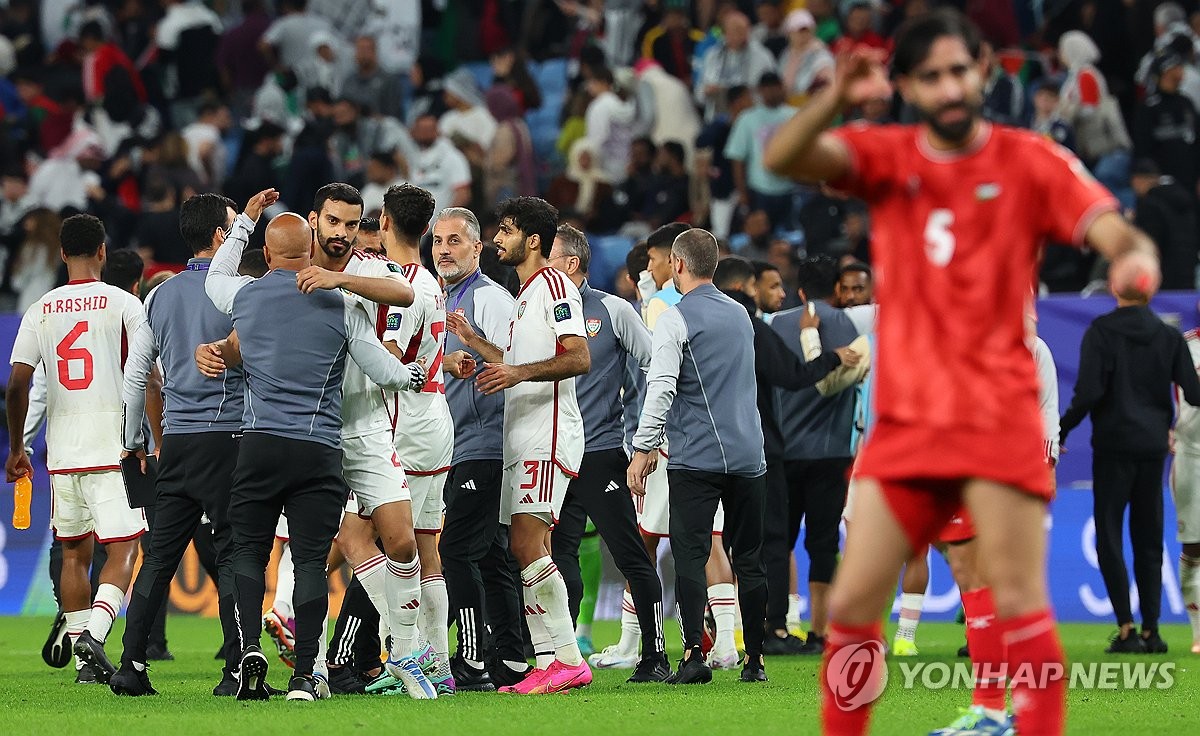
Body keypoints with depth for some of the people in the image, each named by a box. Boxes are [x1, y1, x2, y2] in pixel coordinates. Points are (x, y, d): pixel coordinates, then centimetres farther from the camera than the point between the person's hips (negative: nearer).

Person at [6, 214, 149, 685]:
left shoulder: (40, 311, 6)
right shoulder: (123, 304, -3)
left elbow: (16, 386, 3)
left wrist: (15, 448, 15)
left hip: (62, 451, 4)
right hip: (113, 446, -4)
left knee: (74, 553, 13)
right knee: (123, 550, -3)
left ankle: (85, 661, 14)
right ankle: (93, 634, -25)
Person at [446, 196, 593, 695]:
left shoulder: (553, 285, -7)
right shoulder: (526, 294, 23)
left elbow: (579, 358, -18)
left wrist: (519, 372, -27)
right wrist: (476, 344, 30)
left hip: (547, 436, -10)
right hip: (523, 440, 10)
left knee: (528, 544, -17)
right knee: (526, 550, 6)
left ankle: (567, 659, -17)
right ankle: (550, 662, 5)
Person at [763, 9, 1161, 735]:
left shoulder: (1033, 162, -1)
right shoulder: (886, 156, 4)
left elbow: (1118, 234, -11)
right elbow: (782, 157, -11)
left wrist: (1135, 258, -36)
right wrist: (836, 98, -31)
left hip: (998, 417, -3)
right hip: (905, 421, 3)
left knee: (1020, 602, -11)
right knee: (851, 607, 1)